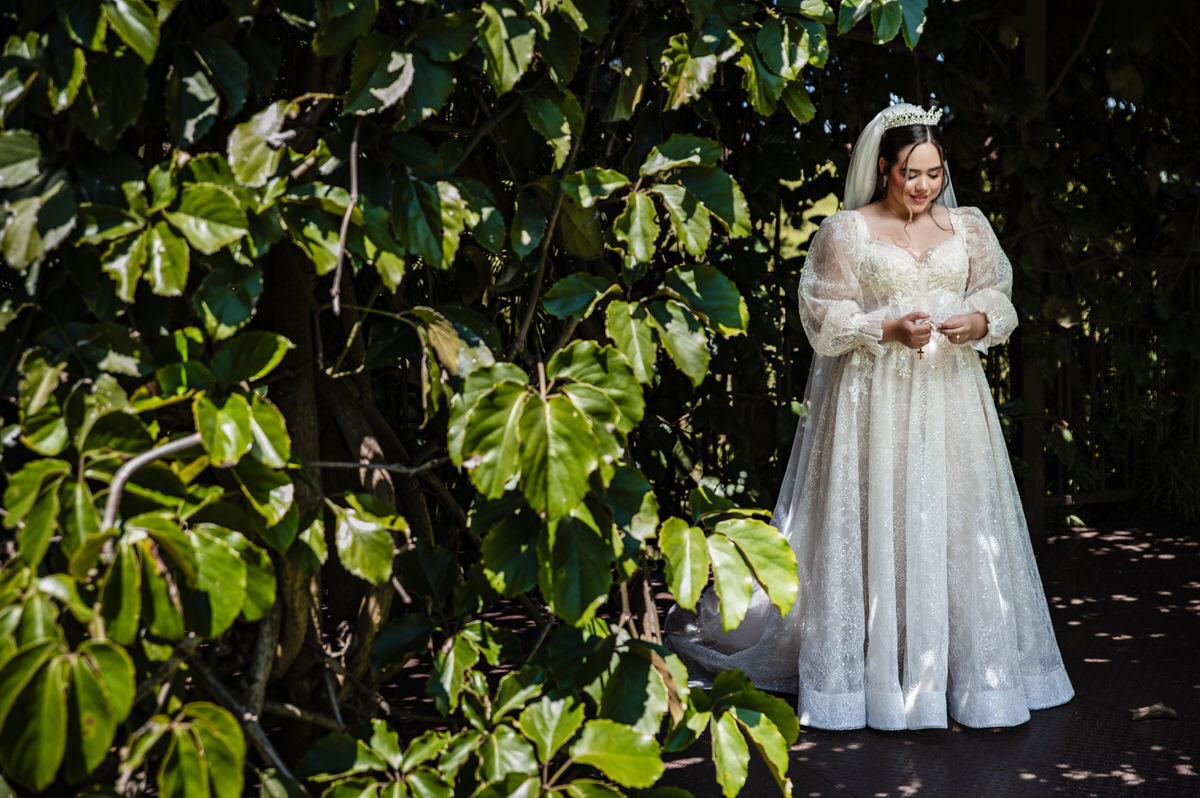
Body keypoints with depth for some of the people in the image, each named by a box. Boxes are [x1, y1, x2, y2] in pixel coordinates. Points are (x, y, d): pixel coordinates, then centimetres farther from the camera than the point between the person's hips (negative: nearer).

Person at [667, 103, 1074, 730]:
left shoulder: (969, 227, 11)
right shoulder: (846, 232, 0)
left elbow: (998, 301, 12)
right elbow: (824, 319, -2)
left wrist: (977, 322, -11)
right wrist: (889, 329, -16)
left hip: (950, 396, 4)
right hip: (874, 400, -3)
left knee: (959, 526, 4)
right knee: (875, 529, -3)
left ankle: (973, 667, 16)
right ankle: (878, 672, 6)